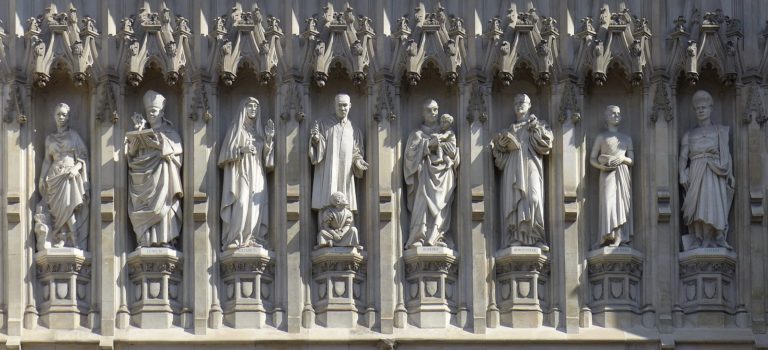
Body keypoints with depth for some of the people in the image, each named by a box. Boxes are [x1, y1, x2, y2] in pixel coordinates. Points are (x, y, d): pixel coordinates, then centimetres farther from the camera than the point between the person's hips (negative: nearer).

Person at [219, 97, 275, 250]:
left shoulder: (258, 130, 19)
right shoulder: (236, 128, 5)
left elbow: (265, 154, 15)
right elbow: (227, 152, -2)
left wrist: (269, 138, 0)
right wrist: (241, 150, -18)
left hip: (257, 175, 5)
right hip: (241, 173, -5)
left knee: (256, 207, -6)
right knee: (241, 206, -18)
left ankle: (252, 239, -5)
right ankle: (235, 239, -18)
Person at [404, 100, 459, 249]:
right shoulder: (417, 134, 16)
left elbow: (453, 151, 7)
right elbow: (410, 152, 0)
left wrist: (439, 144, -3)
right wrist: (428, 144, -9)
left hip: (443, 175, 2)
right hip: (424, 174, -2)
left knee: (440, 205, -12)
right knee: (423, 204, -18)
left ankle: (437, 239, -15)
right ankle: (419, 239, -24)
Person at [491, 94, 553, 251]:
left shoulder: (537, 125, 19)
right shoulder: (510, 129, 25)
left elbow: (546, 144, 3)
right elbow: (499, 152, 18)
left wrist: (535, 130, -3)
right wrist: (499, 144, -2)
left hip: (530, 166, -3)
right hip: (513, 169, 3)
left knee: (533, 198, -19)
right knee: (513, 199, -12)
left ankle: (537, 238, -23)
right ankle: (515, 237, -19)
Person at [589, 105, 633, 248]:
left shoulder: (627, 139, 19)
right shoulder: (601, 137, 12)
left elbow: (631, 160, 15)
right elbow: (592, 159, 9)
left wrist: (622, 158, -7)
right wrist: (601, 166, -11)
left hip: (623, 174, 3)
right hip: (607, 173, -3)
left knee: (622, 204, -7)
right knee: (608, 203, -18)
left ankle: (620, 238, -10)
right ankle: (608, 237, -22)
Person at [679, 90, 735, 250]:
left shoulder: (720, 131, 16)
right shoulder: (689, 134, 19)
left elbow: (726, 153, 8)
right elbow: (683, 155, 8)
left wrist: (730, 174, -5)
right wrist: (682, 173, -9)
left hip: (714, 173, -2)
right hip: (696, 173, 2)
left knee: (713, 202, -13)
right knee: (697, 205, -7)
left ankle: (715, 238, -14)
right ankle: (698, 239, -8)